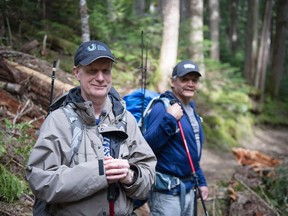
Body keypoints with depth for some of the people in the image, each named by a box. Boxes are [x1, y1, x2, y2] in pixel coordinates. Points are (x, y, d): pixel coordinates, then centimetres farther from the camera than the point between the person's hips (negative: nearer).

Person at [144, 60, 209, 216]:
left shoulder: (191, 109, 12)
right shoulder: (162, 107, -15)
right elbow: (147, 146, -25)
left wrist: (201, 181, 19)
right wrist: (169, 120, -31)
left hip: (188, 188, 9)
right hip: (167, 191, -9)